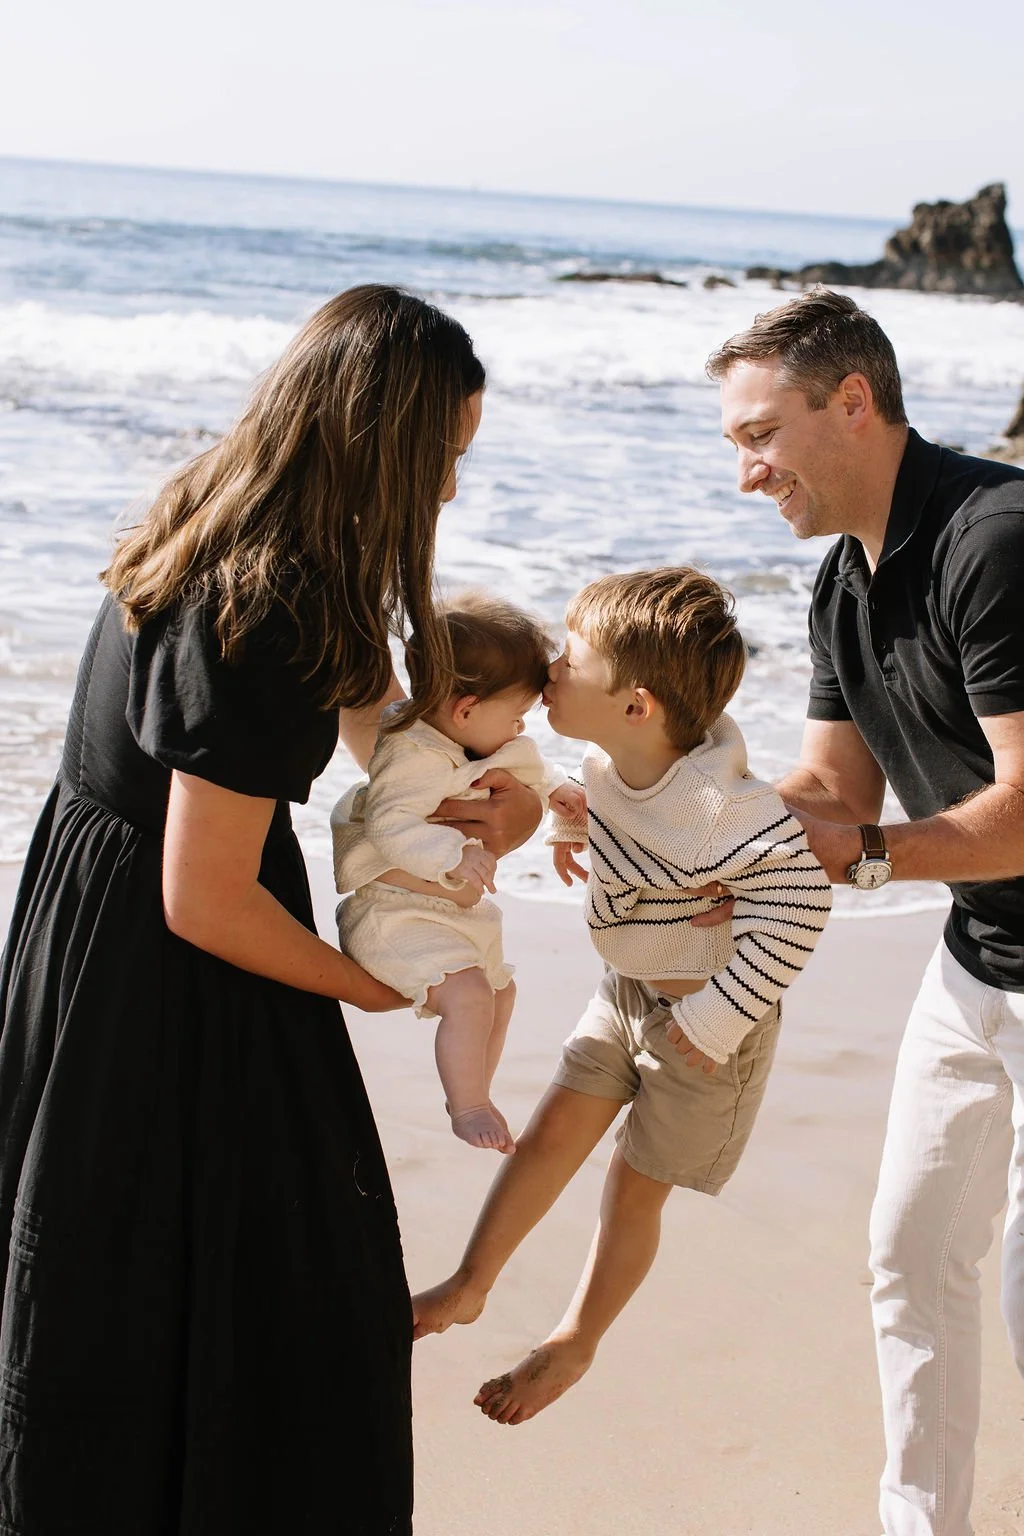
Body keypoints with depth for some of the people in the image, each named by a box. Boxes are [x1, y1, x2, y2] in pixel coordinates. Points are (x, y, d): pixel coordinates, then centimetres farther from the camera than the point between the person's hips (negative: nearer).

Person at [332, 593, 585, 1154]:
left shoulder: (467, 743, 5)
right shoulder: (415, 757, -27)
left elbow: (525, 766, 23)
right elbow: (389, 824, -38)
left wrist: (553, 786, 6)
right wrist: (455, 853, -48)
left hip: (454, 910, 11)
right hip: (397, 915, -11)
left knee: (500, 991, 26)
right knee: (469, 995, -31)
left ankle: (472, 1096, 43)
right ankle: (468, 1108, -17)